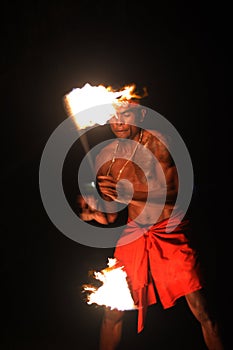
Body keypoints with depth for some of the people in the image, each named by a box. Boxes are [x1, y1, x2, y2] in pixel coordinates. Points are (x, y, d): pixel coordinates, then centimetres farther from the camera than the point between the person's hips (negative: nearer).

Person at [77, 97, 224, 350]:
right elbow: (111, 215, 8)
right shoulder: (105, 156, 1)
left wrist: (130, 194, -35)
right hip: (133, 233, 4)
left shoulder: (158, 142, -12)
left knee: (202, 312, -7)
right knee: (112, 312, 5)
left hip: (170, 233, -3)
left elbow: (173, 192, -23)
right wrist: (92, 213, -14)